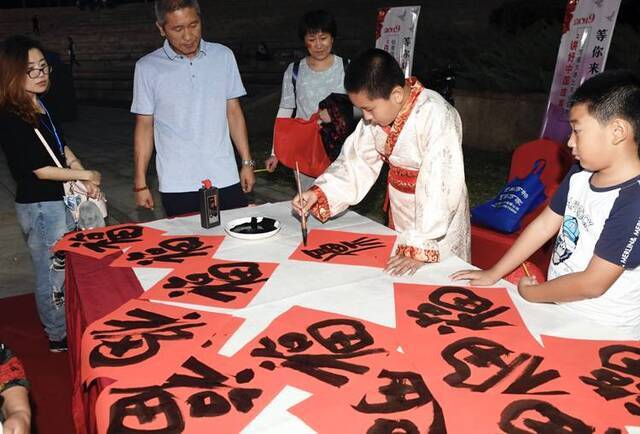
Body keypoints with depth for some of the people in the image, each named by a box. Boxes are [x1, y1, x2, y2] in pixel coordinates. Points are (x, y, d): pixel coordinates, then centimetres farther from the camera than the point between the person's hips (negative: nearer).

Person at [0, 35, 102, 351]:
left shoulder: (40, 106, 5)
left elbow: (61, 147, 14)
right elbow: (40, 170, -20)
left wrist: (84, 177, 0)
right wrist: (86, 175, -10)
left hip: (60, 201, 9)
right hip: (40, 207, -9)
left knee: (65, 268, 22)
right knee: (53, 274, 7)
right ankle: (59, 337, 25)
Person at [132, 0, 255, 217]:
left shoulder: (223, 56, 4)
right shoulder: (148, 67, -1)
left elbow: (233, 112, 8)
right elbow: (144, 126, 3)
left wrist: (247, 163, 5)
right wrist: (140, 183, 2)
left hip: (226, 179, 2)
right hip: (177, 187, -1)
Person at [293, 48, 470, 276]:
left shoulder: (435, 117, -30)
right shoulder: (379, 110, -8)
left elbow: (440, 188, -31)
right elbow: (357, 161, -4)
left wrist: (419, 249, -31)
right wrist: (319, 193, -17)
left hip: (436, 220, -6)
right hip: (399, 214, 6)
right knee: (398, 278, 19)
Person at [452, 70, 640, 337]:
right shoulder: (579, 175, 0)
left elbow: (593, 283, -22)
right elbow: (543, 225, 5)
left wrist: (531, 293, -9)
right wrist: (493, 274, 4)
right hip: (557, 309, 6)